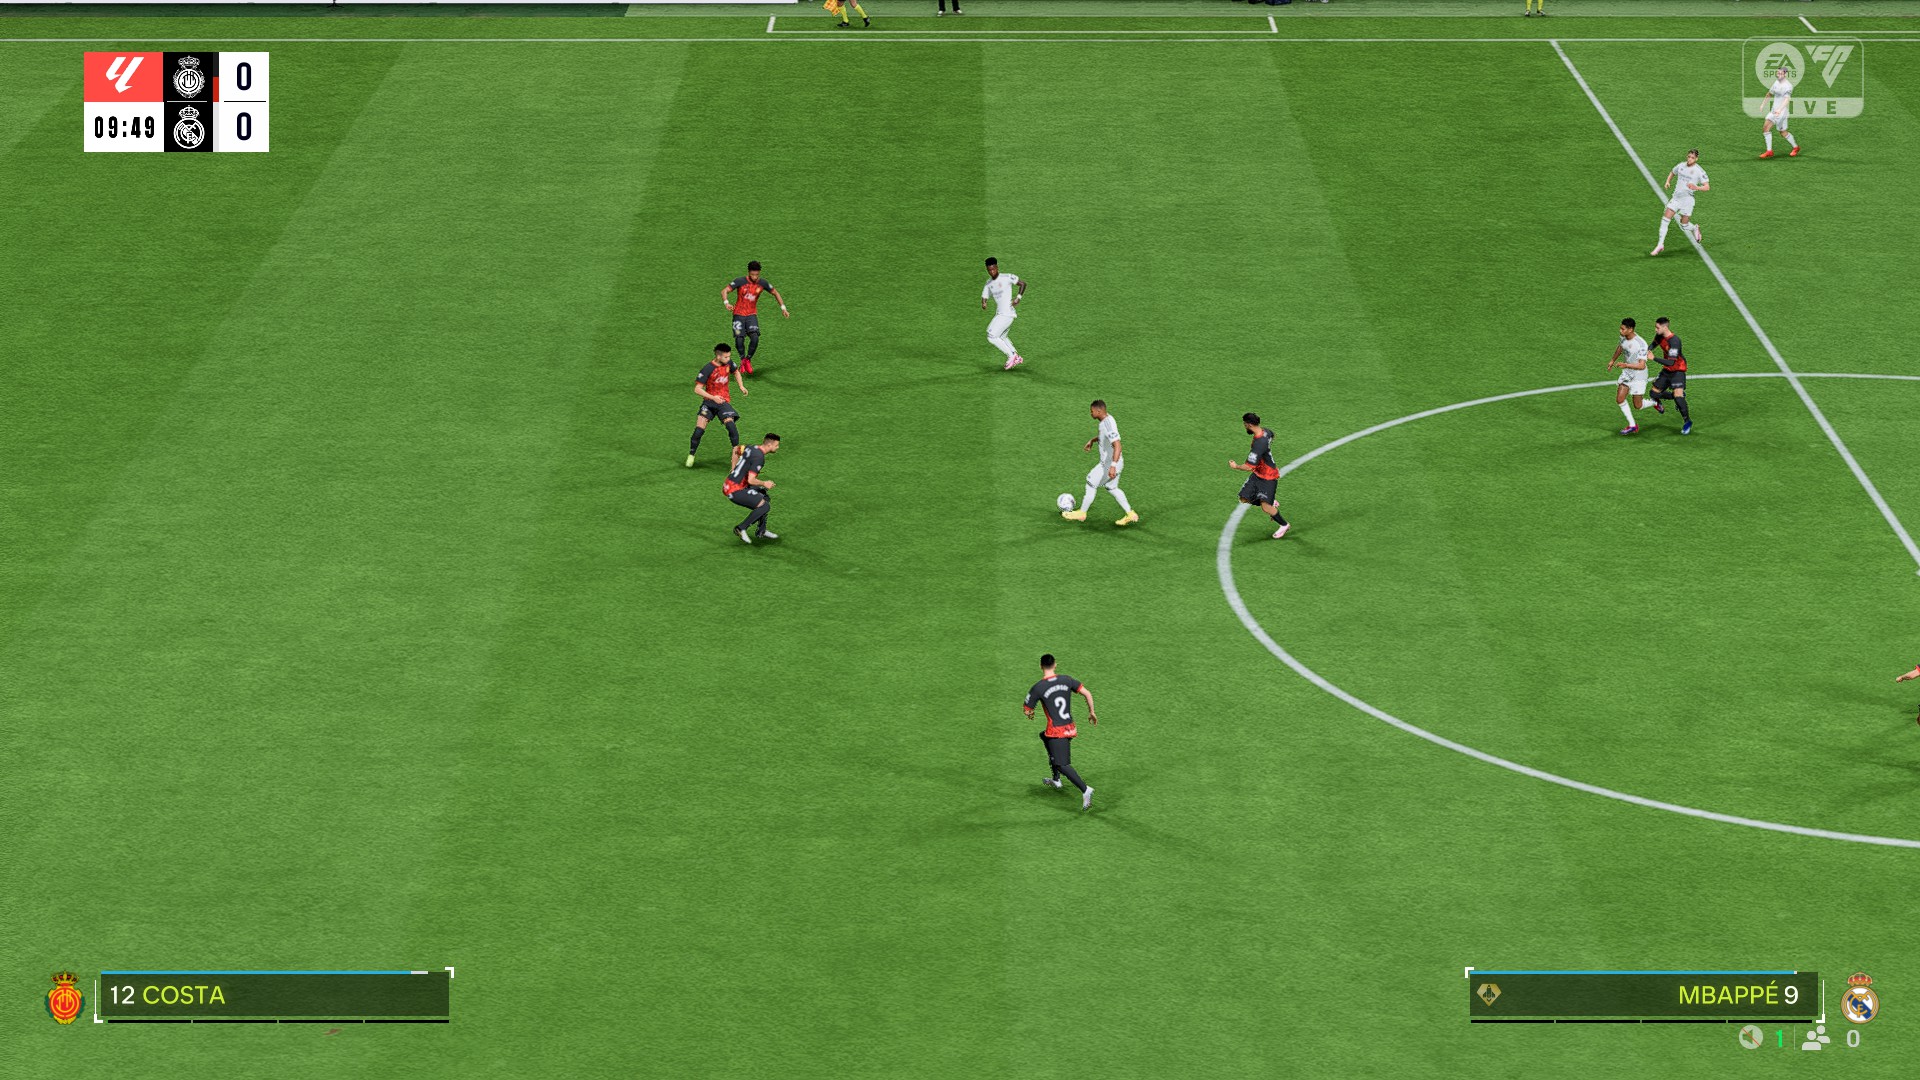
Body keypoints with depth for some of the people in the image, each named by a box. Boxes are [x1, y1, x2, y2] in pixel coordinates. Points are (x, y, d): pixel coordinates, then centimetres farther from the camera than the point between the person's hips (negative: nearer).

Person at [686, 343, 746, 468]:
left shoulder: (728, 363, -3)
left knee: (730, 424, -21)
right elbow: (697, 389, -18)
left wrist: (741, 386, 7)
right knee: (699, 428, -10)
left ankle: (737, 452, -6)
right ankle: (691, 455, 10)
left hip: (724, 401, 2)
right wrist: (713, 397, -27)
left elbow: (736, 372, 22)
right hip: (709, 402, -2)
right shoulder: (708, 369, -18)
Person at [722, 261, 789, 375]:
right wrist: (726, 303, -35)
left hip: (752, 314, 2)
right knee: (739, 339, -12)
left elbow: (775, 293, 13)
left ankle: (748, 360, 6)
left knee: (755, 338, -18)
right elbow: (724, 291, -15)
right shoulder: (740, 282, -13)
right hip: (739, 314, -2)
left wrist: (783, 308, 7)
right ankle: (742, 359, 18)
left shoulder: (762, 283, -3)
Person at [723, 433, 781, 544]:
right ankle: (741, 528, -6)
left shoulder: (751, 448, 8)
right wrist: (764, 483, -7)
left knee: (765, 497, 20)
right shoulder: (759, 457, -21)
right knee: (764, 506, -15)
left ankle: (761, 531, 25)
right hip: (735, 491, -10)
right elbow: (751, 480, -25)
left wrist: (734, 468, 33)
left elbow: (736, 449, 30)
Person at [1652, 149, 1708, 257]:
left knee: (1684, 225, 5)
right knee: (1665, 220, -7)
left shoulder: (1699, 171, -10)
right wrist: (1668, 181, 4)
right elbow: (1672, 173, 24)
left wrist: (1697, 187, -31)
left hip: (1687, 199, -4)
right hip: (1676, 197, 4)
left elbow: (1706, 187, -10)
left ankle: (1695, 228, 41)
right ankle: (1660, 245, -1)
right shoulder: (1681, 166, 4)